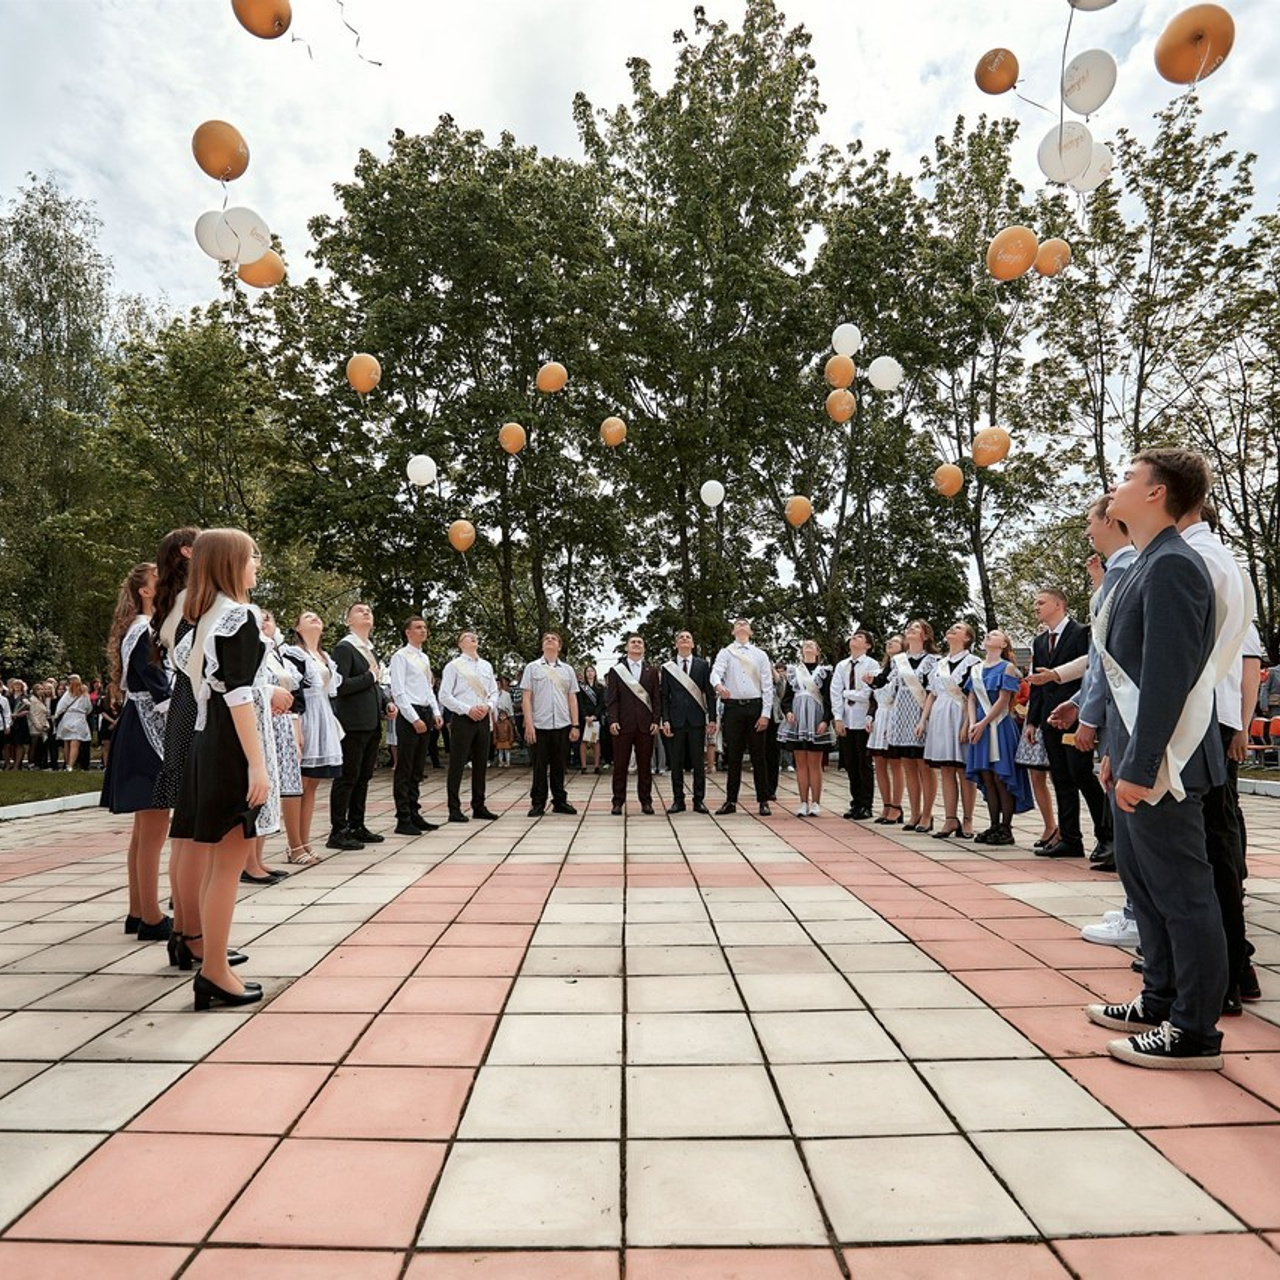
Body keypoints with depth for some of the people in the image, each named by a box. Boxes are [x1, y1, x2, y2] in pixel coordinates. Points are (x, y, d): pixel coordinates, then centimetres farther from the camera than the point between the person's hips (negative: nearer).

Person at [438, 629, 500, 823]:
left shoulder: (486, 666, 15)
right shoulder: (453, 666, -1)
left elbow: (494, 693, 16)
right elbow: (444, 696, -6)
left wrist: (488, 706, -5)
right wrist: (468, 709, -14)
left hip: (483, 719, 5)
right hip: (462, 719, -5)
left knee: (481, 764, 10)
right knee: (457, 765, -3)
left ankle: (479, 806, 20)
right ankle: (454, 808, 4)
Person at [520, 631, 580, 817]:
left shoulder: (567, 670, 12)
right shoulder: (532, 668, 5)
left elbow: (572, 699, 11)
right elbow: (526, 698, 1)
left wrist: (575, 725, 5)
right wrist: (529, 724, -7)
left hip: (562, 725, 2)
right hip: (539, 725, -2)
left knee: (559, 766, 9)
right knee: (539, 766, 3)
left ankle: (560, 801, 18)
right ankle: (538, 803, 11)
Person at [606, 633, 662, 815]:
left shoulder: (651, 672, 13)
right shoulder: (615, 671, 8)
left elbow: (657, 698, 9)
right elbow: (611, 699, 2)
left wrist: (656, 720, -2)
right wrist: (613, 720, -9)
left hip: (645, 725, 1)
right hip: (623, 724, -1)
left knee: (645, 765, 4)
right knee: (620, 765, 1)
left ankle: (646, 801, 11)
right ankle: (618, 802, 7)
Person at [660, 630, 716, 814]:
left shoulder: (703, 665, 6)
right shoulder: (667, 667, 8)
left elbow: (710, 693, 4)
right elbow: (665, 696, 6)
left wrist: (712, 719, -2)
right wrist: (665, 720, -4)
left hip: (697, 719, 0)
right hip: (676, 720, 1)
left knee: (699, 762, 3)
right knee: (676, 762, 4)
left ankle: (699, 800, 10)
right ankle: (678, 800, 10)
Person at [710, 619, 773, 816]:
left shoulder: (760, 655, 9)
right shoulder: (725, 653, 6)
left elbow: (767, 686, 5)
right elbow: (715, 673, -12)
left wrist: (765, 714, -4)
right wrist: (719, 686, -36)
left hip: (755, 706, 0)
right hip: (733, 706, 0)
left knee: (758, 756, 3)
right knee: (733, 756, 5)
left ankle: (763, 801, 9)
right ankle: (731, 801, 11)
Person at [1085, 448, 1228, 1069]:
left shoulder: (1172, 565, -16)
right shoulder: (1145, 566, 14)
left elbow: (1167, 676, -22)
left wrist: (1140, 767, -22)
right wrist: (1114, 751, 19)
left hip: (1159, 763, -10)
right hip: (1134, 759, 10)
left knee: (1181, 891, 1)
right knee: (1143, 879, 18)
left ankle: (1194, 1033, 13)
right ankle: (1160, 1001, 32)